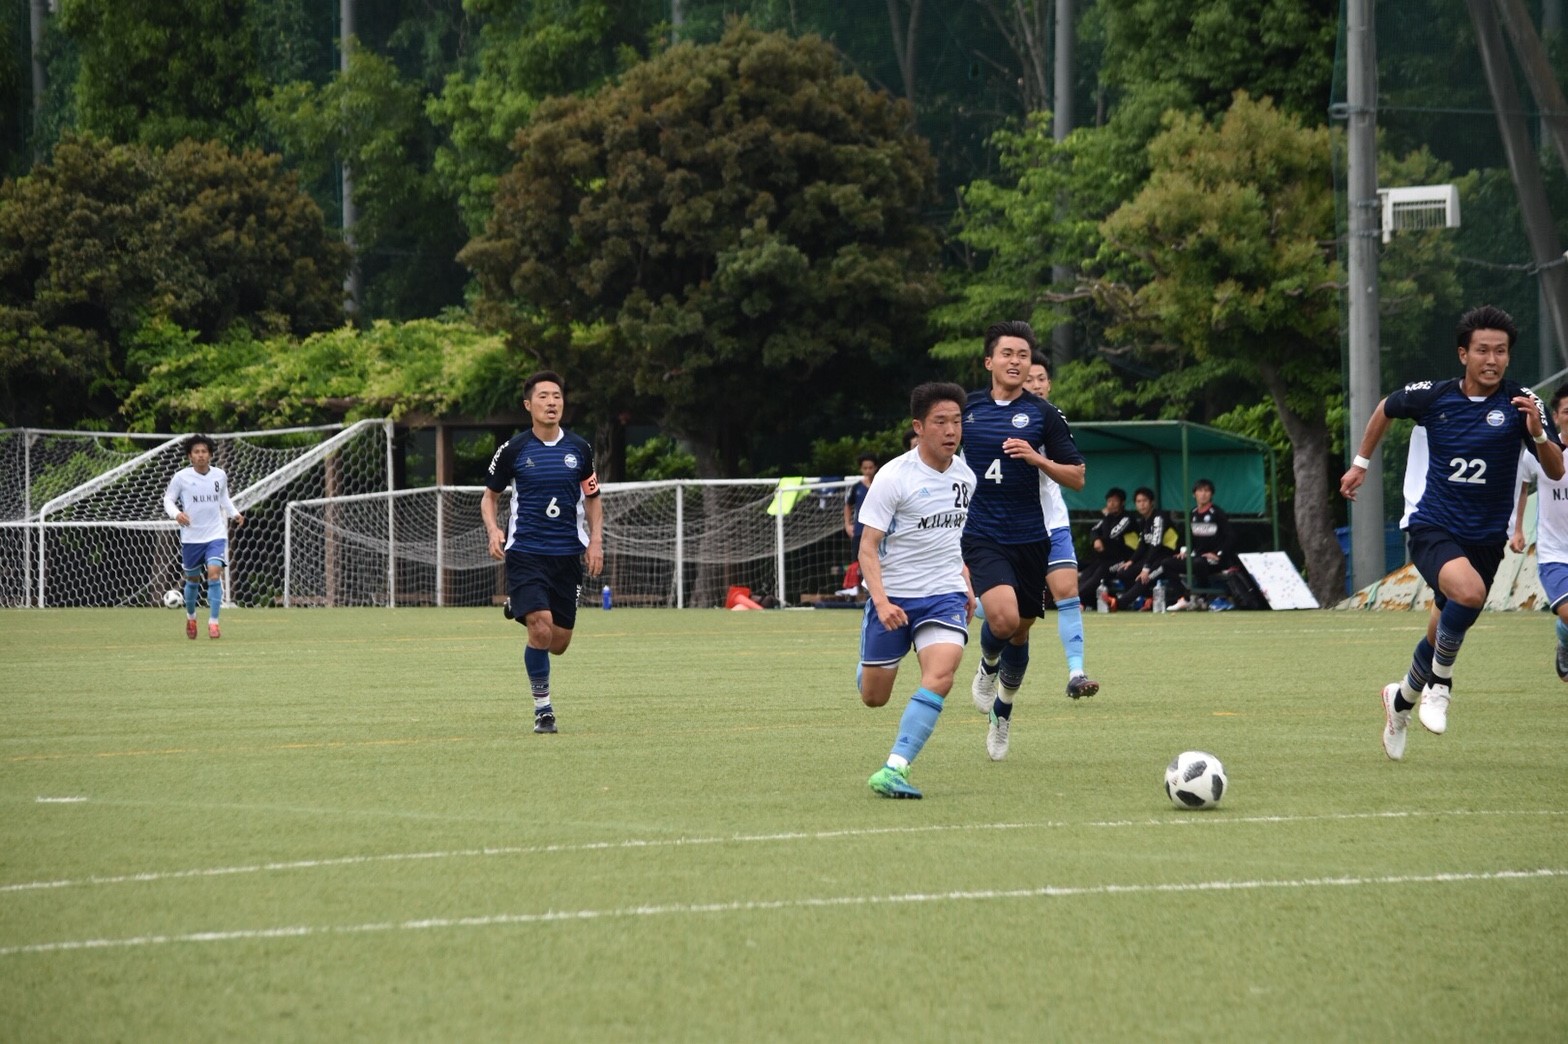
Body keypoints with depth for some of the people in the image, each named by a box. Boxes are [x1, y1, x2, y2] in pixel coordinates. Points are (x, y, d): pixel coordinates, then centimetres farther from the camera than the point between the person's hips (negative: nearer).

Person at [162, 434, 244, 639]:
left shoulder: (220, 475, 2)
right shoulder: (181, 477, -7)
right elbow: (168, 499, 0)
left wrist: (234, 513, 3)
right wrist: (176, 514, -20)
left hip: (216, 535, 0)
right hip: (191, 536, 0)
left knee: (214, 573, -18)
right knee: (193, 579, 11)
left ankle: (213, 622, -12)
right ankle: (190, 616, 38)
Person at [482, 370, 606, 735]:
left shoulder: (579, 450, 6)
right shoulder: (513, 450, -1)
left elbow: (593, 500, 16)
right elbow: (490, 496, 10)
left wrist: (595, 541, 2)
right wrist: (493, 530, -8)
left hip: (567, 555, 3)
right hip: (525, 553, -3)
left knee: (559, 642, 4)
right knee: (541, 628, -19)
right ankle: (542, 708, -4)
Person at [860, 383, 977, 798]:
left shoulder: (964, 475, 5)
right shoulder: (894, 477, -13)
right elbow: (868, 547, -14)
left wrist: (966, 585, 19)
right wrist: (881, 600, -27)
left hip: (945, 595, 3)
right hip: (893, 597, -3)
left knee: (940, 673, -25)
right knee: (873, 697, 8)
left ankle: (895, 769, -26)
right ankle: (867, 666, 47)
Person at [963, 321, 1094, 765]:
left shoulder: (1043, 415, -2)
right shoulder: (966, 408, 3)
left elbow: (1077, 478, -2)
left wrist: (1038, 459, -19)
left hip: (1032, 536, 1)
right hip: (981, 538, -1)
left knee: (1020, 631, 10)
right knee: (1003, 617, -24)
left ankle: (1002, 710, 34)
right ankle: (988, 667, 10)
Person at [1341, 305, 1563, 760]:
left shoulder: (1522, 403, -9)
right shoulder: (1433, 396, -7)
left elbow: (1555, 471, -15)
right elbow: (1386, 409, 15)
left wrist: (1538, 434, -33)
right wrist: (1361, 463, 19)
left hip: (1485, 540, 2)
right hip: (1432, 530, -2)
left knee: (1446, 636, 14)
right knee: (1469, 590, -33)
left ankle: (1402, 699, 45)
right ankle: (1439, 684, -10)